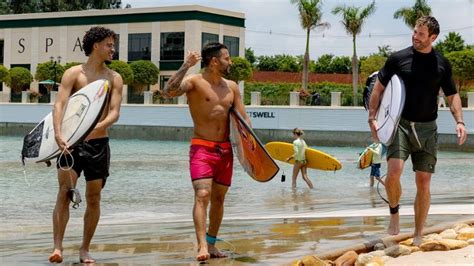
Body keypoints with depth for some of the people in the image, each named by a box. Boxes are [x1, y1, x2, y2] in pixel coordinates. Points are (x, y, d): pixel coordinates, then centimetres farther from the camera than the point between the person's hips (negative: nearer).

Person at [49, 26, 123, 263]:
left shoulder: (114, 79, 7)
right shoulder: (73, 74, -1)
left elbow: (114, 112, -4)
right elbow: (60, 104, -11)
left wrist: (97, 127, -25)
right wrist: (58, 134, -28)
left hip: (99, 142, 3)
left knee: (94, 198, 4)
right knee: (65, 192, -12)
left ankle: (85, 249, 14)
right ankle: (57, 247, -12)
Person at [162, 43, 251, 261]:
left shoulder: (231, 87, 11)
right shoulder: (194, 81, -7)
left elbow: (243, 117, 13)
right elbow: (168, 92, -25)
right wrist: (185, 66, -28)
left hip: (225, 150, 6)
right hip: (202, 148, -6)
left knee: (218, 198, 11)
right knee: (202, 195, -19)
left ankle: (211, 244, 24)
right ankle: (202, 246, -27)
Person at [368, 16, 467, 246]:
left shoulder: (442, 64, 5)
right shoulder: (398, 59, 0)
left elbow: (452, 95, 12)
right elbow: (378, 88, 7)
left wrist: (459, 121, -4)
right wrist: (372, 118, -2)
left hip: (427, 128, 2)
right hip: (401, 124, -2)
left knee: (423, 183, 1)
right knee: (394, 172, -23)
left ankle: (418, 237, 13)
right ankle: (394, 213, 5)